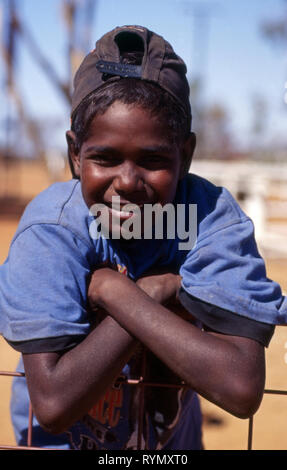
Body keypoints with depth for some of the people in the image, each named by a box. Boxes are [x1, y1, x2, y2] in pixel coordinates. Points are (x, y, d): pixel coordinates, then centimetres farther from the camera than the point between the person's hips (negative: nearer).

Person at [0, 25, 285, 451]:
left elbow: (242, 389, -33)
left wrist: (115, 291, -31)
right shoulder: (52, 229, -24)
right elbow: (53, 404, -30)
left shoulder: (213, 218, -22)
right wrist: (154, 294, -31)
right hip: (62, 441, -1)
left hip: (173, 440, 2)